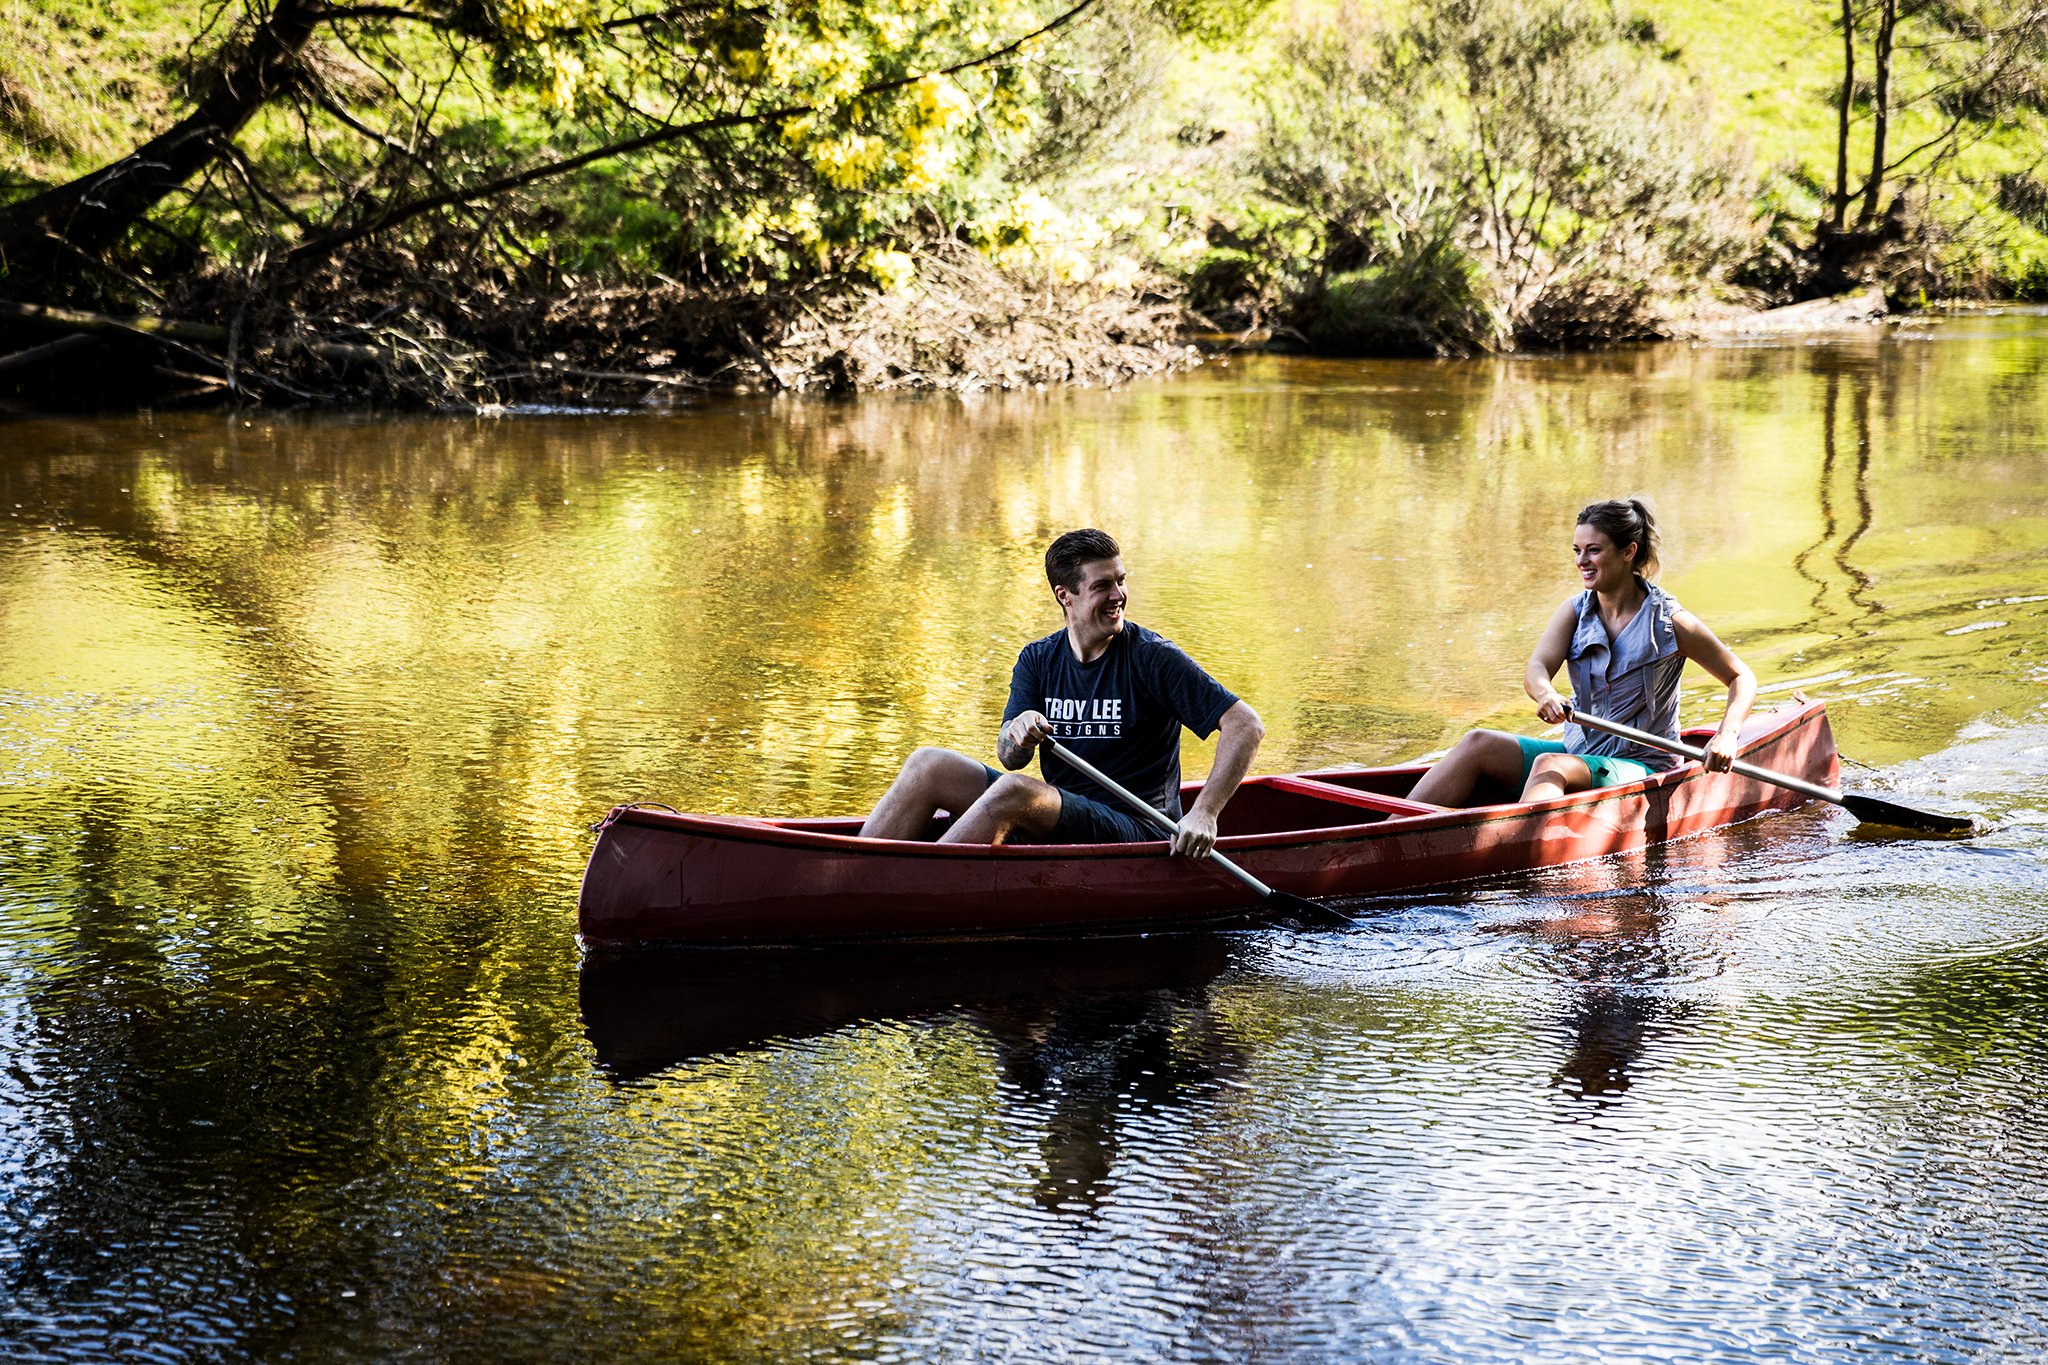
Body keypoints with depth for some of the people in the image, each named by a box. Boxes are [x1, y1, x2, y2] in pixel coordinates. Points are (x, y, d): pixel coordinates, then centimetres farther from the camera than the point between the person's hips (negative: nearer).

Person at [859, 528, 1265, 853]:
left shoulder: (1153, 657, -8)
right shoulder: (1037, 659, 7)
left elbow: (1246, 726, -12)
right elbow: (1010, 758, -2)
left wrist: (1203, 814, -23)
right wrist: (1017, 733, -28)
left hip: (1133, 830, -6)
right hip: (1059, 813, 6)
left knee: (1014, 790, -32)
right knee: (928, 764, -7)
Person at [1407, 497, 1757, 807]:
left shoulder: (1669, 621, -7)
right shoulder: (1575, 611, 5)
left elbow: (1742, 678, 0)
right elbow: (1537, 668, -12)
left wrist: (1726, 736, -19)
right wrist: (1545, 694, -38)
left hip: (1641, 768, -5)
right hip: (1578, 753, 5)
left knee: (1549, 766, -35)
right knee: (1479, 744, -17)